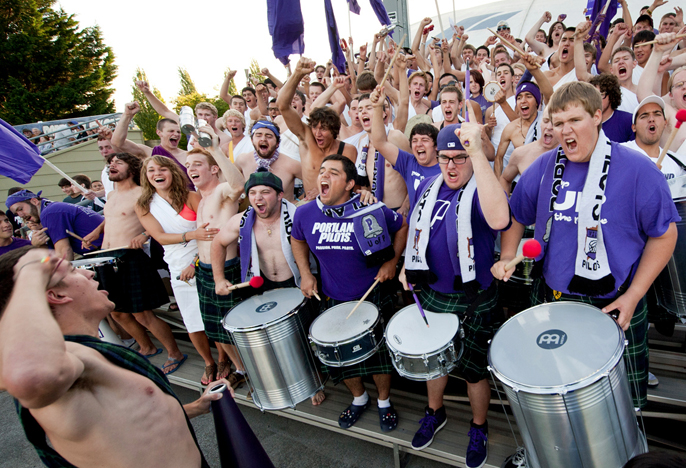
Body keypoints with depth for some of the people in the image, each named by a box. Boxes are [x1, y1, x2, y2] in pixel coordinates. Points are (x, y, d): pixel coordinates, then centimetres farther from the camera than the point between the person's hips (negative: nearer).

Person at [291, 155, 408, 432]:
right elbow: (297, 239, 11)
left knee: (379, 354, 11)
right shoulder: (305, 214, -10)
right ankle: (359, 398, 47)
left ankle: (384, 402, 41)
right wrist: (305, 273, 2)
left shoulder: (372, 210, -19)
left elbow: (402, 226, 0)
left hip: (373, 297, -2)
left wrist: (392, 261, -8)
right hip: (333, 301, 3)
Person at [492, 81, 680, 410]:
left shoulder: (637, 170, -13)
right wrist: (507, 257, -6)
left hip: (614, 304, -2)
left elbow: (663, 235, -7)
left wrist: (632, 297, -11)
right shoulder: (543, 168, -4)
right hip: (551, 299, 3)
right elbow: (516, 216, 10)